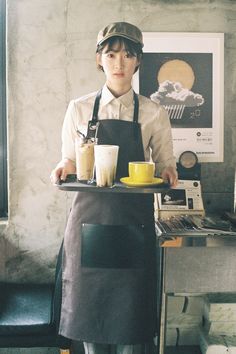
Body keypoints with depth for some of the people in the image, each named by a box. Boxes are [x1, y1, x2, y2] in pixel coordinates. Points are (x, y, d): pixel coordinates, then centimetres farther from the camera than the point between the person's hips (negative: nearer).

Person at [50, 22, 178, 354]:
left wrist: (167, 171, -12)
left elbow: (165, 164, 10)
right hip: (89, 216, 1)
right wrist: (64, 168, -10)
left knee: (131, 299, 5)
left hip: (135, 219, 0)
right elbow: (69, 160, 12)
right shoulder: (79, 109, 6)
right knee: (88, 299, 7)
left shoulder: (153, 114, 4)